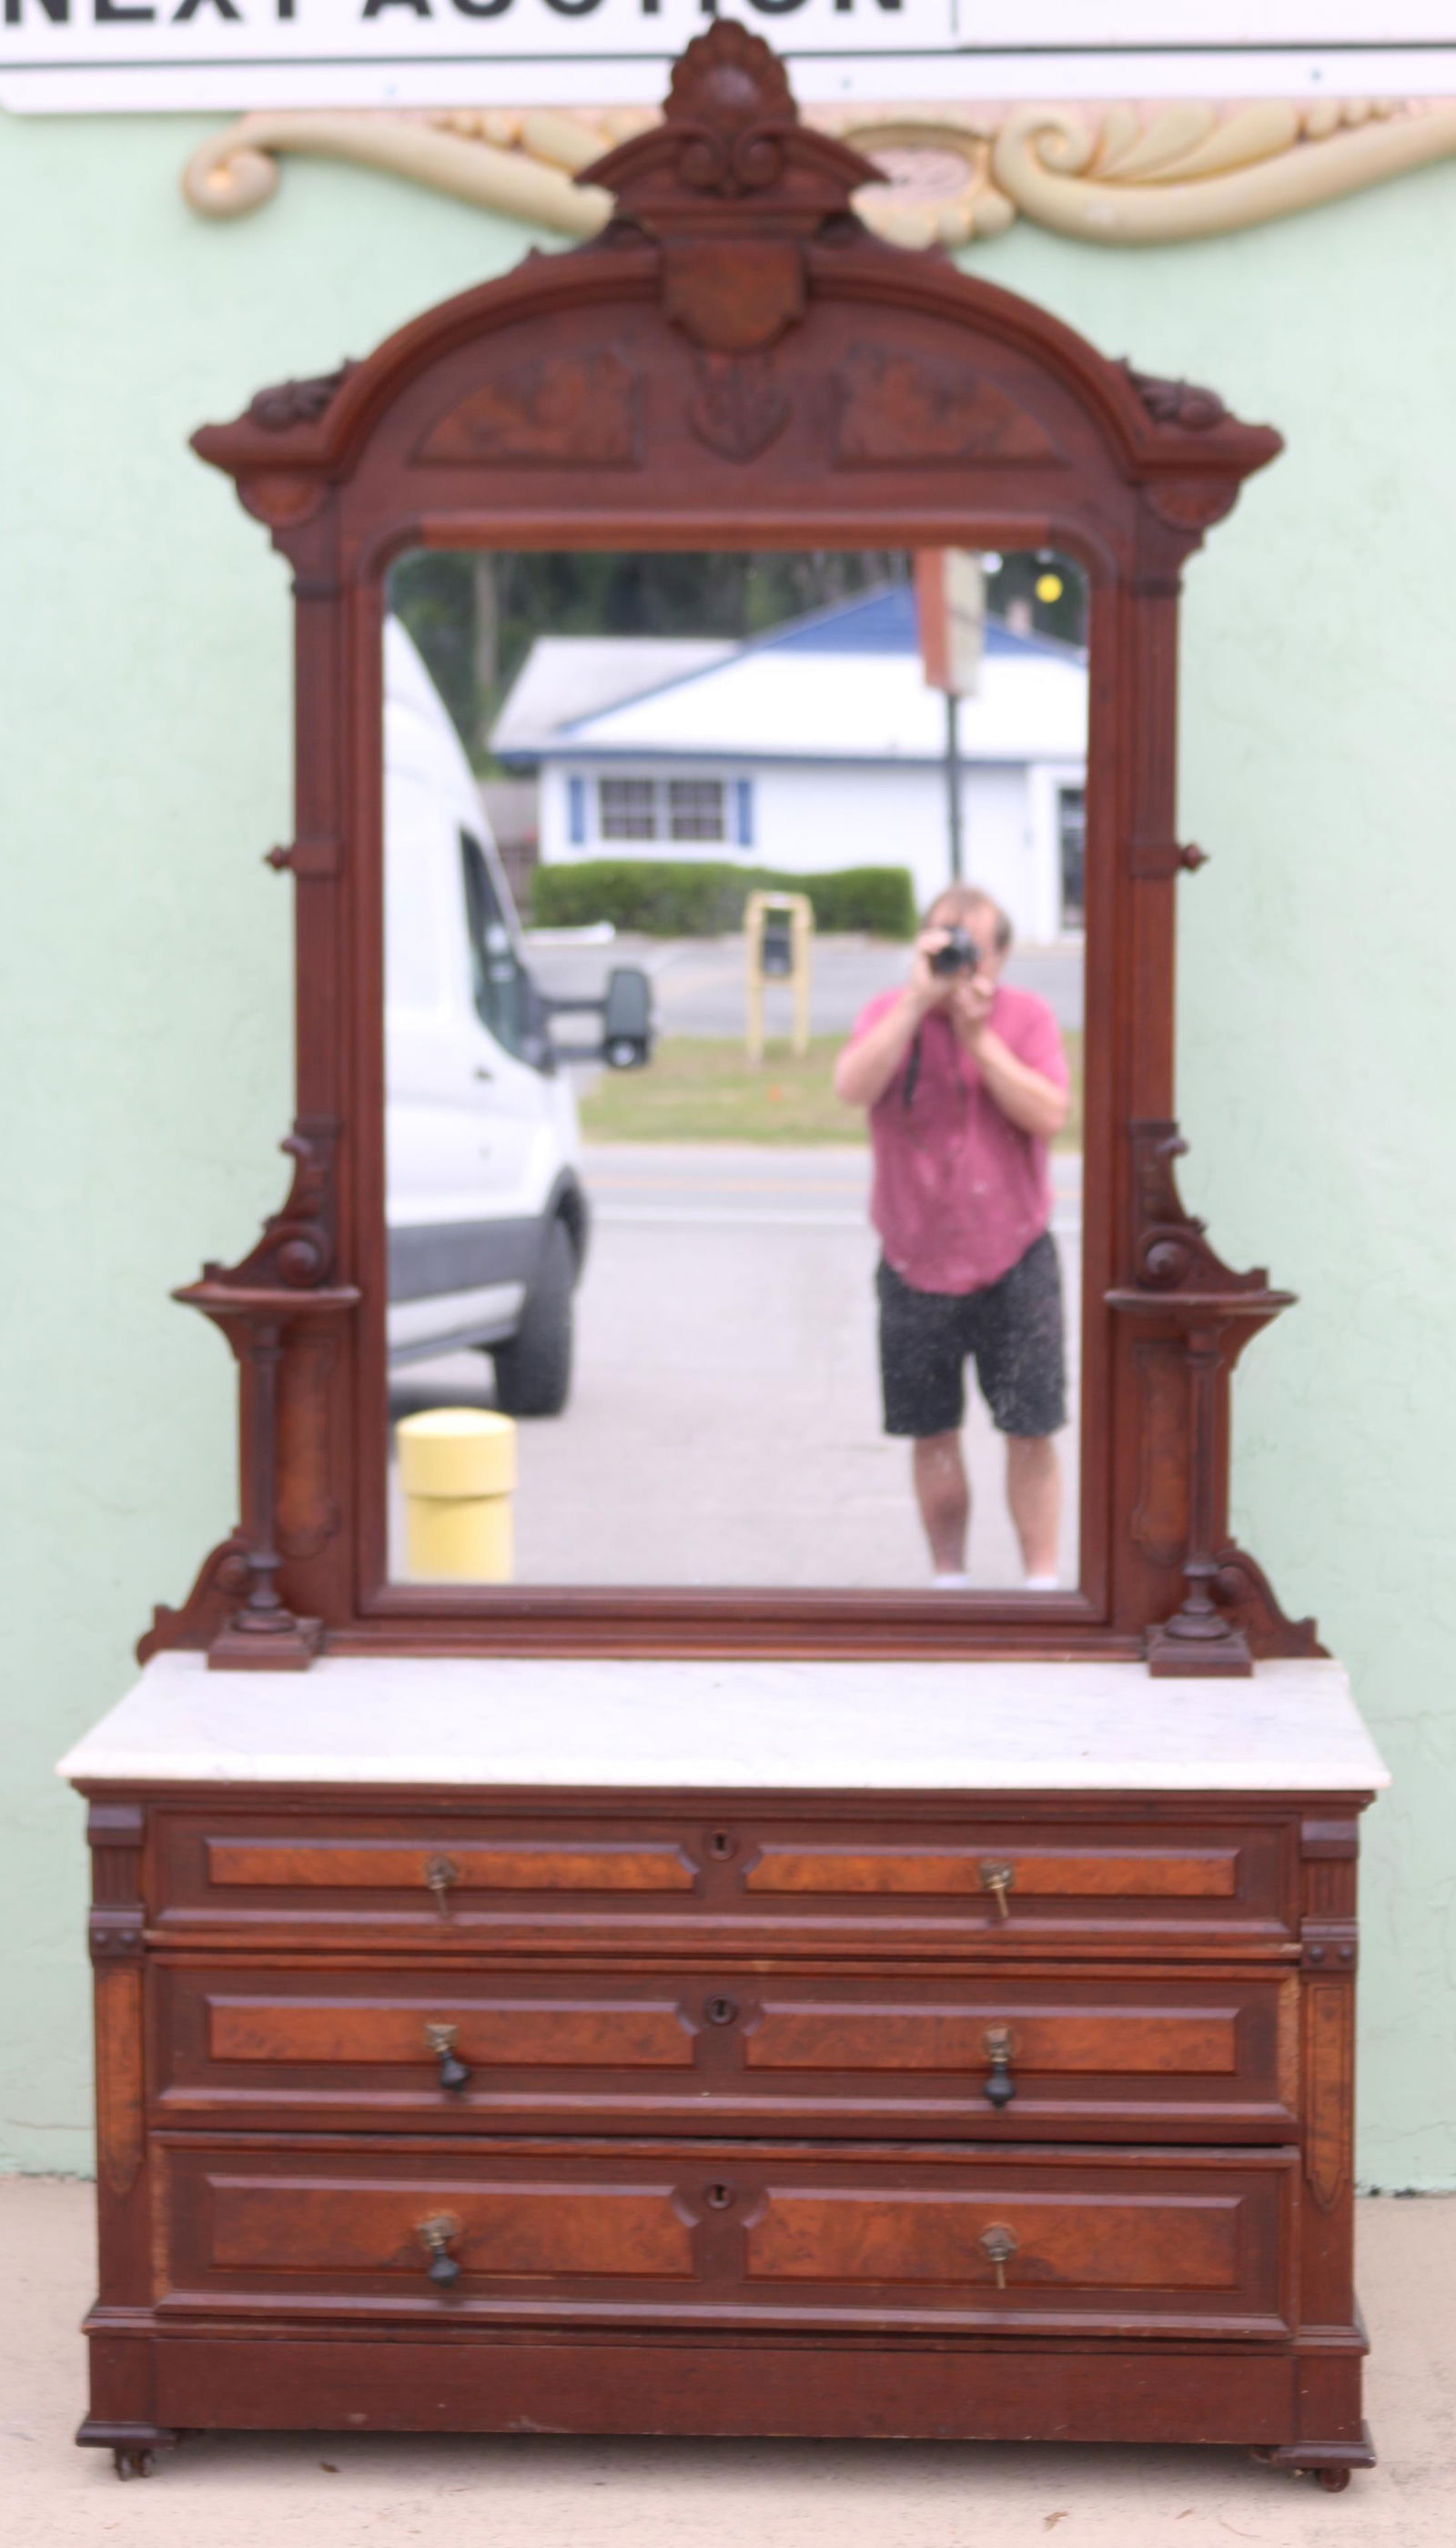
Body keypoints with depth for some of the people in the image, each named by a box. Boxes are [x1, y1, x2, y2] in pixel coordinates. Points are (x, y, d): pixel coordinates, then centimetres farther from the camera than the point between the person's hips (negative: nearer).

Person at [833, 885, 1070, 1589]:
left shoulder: (1027, 1016, -1)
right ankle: (948, 1578, 20)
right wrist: (919, 1000, -23)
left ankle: (1041, 1578, 8)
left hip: (1013, 1260, -1)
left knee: (1031, 1429, -1)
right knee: (931, 1432, 8)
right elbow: (853, 1086, -21)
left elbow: (1049, 1115, -15)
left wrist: (976, 1031, -18)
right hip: (917, 1262, 1)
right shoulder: (890, 1014, -2)